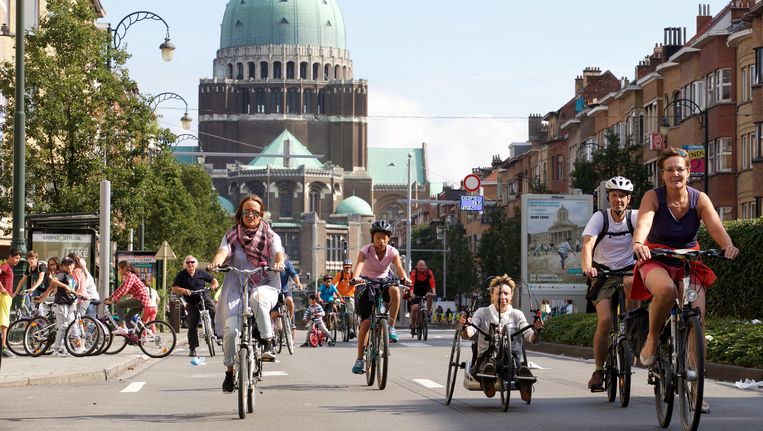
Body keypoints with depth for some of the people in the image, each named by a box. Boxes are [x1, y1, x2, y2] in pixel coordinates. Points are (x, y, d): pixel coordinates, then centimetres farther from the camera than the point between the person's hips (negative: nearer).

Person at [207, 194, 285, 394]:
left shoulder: (270, 236, 7)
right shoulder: (232, 235, 9)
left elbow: (279, 253, -11)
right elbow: (223, 251, -10)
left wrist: (279, 263, -35)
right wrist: (215, 262, -34)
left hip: (265, 287, -1)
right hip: (236, 290, 1)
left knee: (258, 297, -38)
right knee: (230, 330, -16)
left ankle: (268, 343, -26)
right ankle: (229, 371, 5)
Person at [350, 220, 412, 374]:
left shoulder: (392, 252, -10)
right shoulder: (366, 250, -17)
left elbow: (399, 267, -24)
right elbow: (359, 264, -34)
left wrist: (405, 278, -47)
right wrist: (356, 277, -55)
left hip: (383, 282, 2)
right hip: (366, 283, -2)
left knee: (395, 290, -35)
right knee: (366, 321, -12)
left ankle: (391, 327, -23)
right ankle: (359, 359, -3)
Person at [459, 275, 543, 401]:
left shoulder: (516, 314, 14)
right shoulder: (482, 312, 13)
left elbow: (531, 338, 0)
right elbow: (469, 334, -4)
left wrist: (536, 331, -24)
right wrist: (465, 327, -29)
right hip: (486, 357, 0)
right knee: (487, 365, -39)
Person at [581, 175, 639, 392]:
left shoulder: (635, 217, -8)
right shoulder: (600, 217, -10)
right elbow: (587, 245, -23)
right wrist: (587, 268, -42)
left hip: (628, 270, 1)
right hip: (603, 274, -1)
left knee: (631, 283, -36)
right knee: (605, 320, -17)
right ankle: (598, 370, -3)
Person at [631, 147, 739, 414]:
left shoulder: (699, 199, -5)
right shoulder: (653, 197, -10)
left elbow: (716, 226, -21)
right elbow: (644, 221, -29)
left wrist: (728, 246, -43)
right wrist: (638, 243, -52)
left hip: (689, 262, 3)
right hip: (656, 261, -3)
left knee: (697, 319, -10)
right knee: (666, 290, -38)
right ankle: (652, 340, -12)